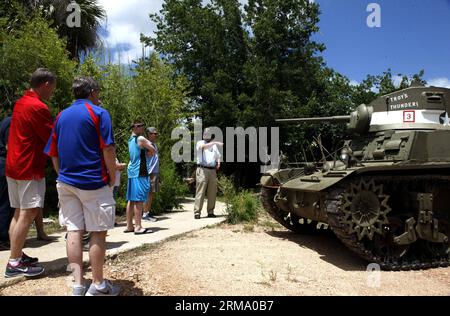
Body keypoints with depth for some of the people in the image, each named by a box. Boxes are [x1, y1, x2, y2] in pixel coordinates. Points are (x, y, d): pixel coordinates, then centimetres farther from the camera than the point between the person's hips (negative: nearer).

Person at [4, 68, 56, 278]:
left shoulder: (20, 103, 14)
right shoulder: (37, 107, -16)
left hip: (14, 166, 10)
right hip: (30, 168, -10)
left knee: (20, 213, 14)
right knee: (28, 213, -5)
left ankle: (16, 255, 21)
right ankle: (14, 263, 0)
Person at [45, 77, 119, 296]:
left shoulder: (61, 116, 13)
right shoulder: (98, 113, -5)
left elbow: (53, 154, 12)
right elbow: (108, 149, -12)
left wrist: (63, 175, 20)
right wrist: (112, 177, -2)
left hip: (66, 182, 6)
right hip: (94, 182, -6)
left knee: (73, 231, 6)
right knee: (98, 232, 2)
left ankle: (78, 285, 9)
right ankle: (98, 285, 10)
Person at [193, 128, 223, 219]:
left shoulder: (214, 146, 20)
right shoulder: (200, 143, 5)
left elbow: (218, 156, 27)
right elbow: (204, 146, -19)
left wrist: (218, 162, 5)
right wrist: (215, 142, -27)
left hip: (212, 170, 5)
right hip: (202, 170, -5)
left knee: (212, 193, 5)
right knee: (200, 192, -8)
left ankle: (210, 212, 13)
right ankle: (197, 212, -7)